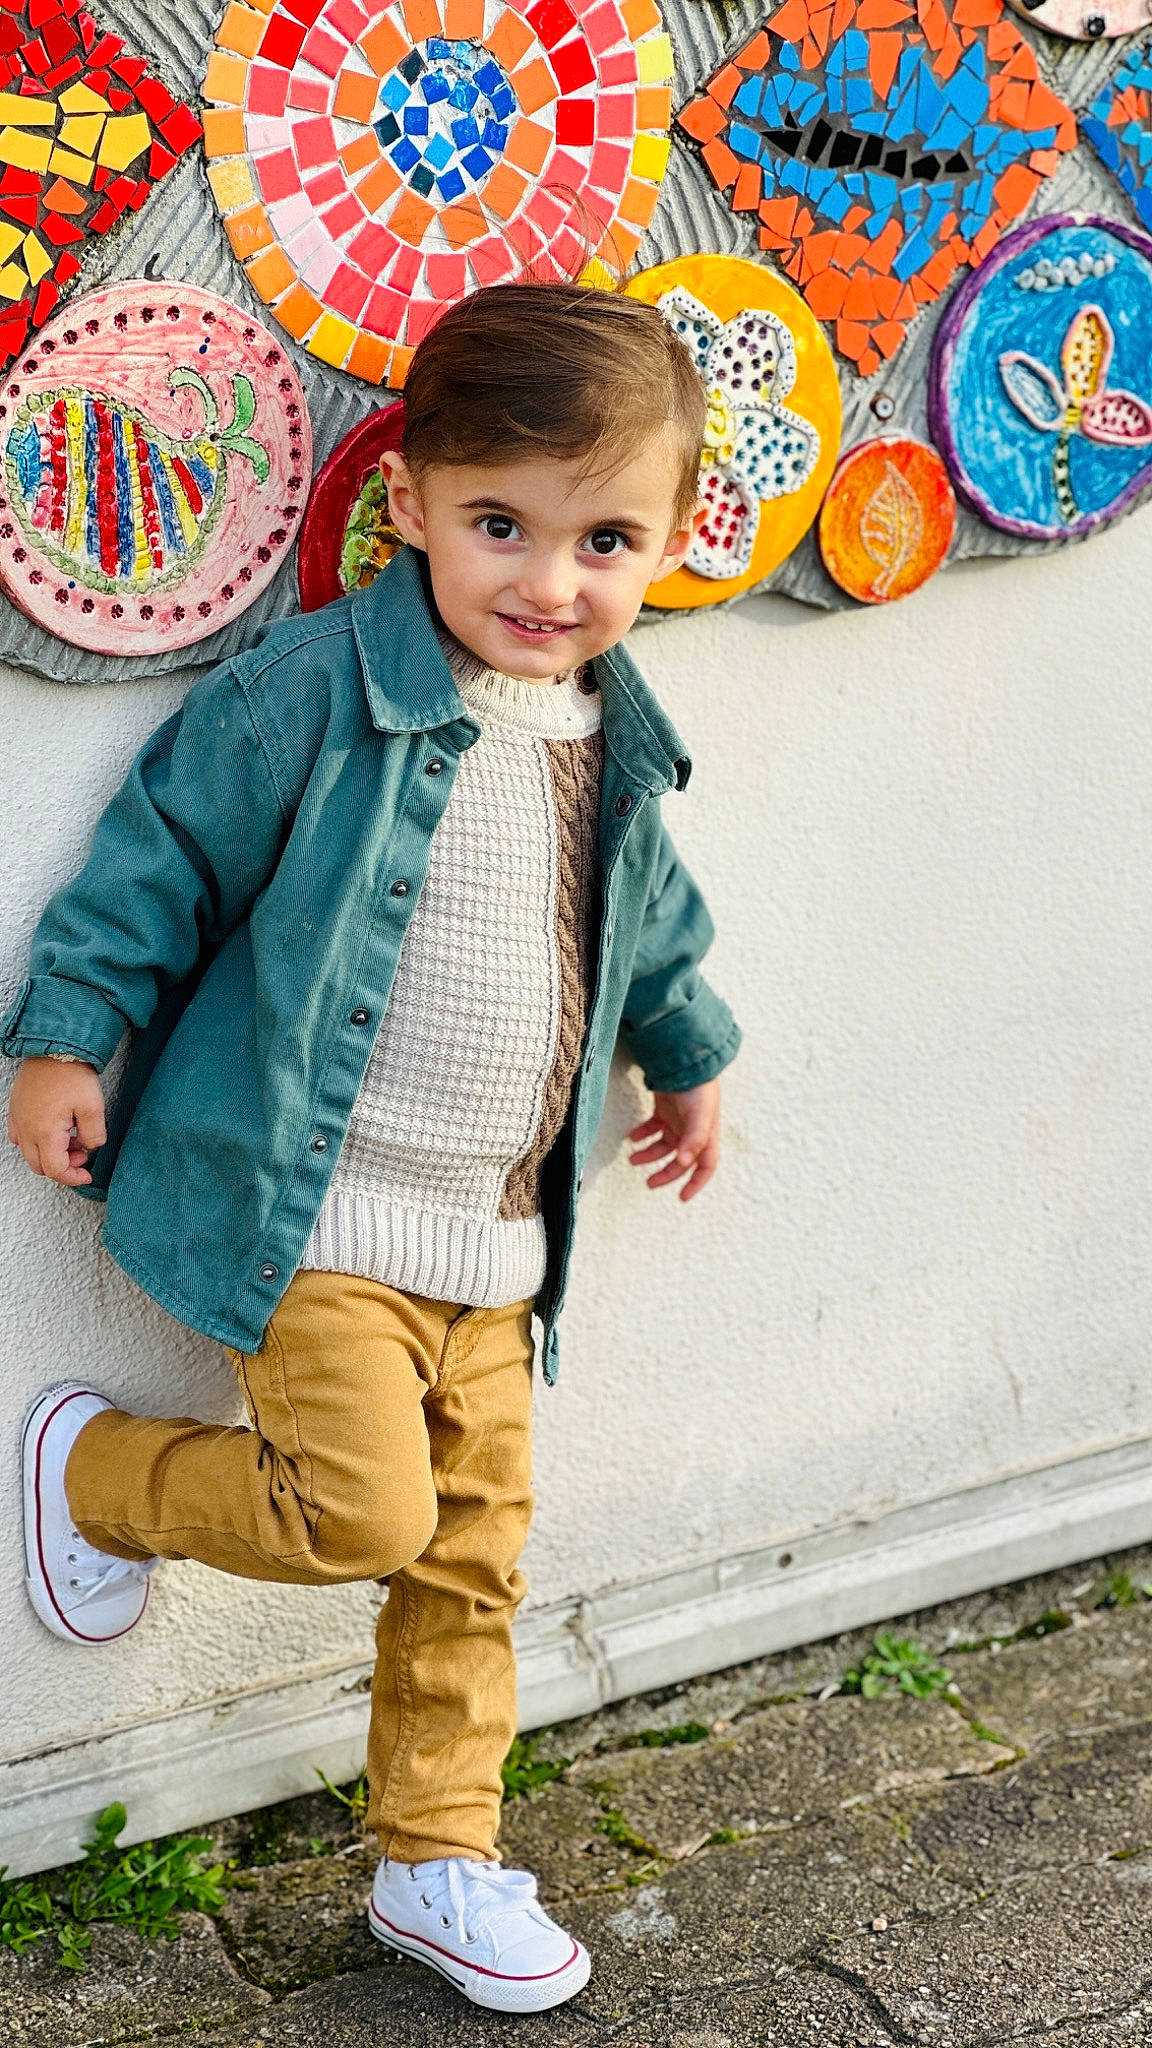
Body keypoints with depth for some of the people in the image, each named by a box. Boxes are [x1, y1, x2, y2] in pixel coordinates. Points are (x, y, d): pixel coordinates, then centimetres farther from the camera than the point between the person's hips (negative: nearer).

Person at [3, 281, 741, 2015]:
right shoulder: (316, 689, -15)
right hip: (313, 1217, -6)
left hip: (495, 1245, 6)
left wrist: (692, 1055, 36)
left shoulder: (616, 746, 5)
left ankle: (441, 1865, 27)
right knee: (367, 1511, -12)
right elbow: (167, 850, -7)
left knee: (474, 1560, 11)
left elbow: (649, 919, 24)